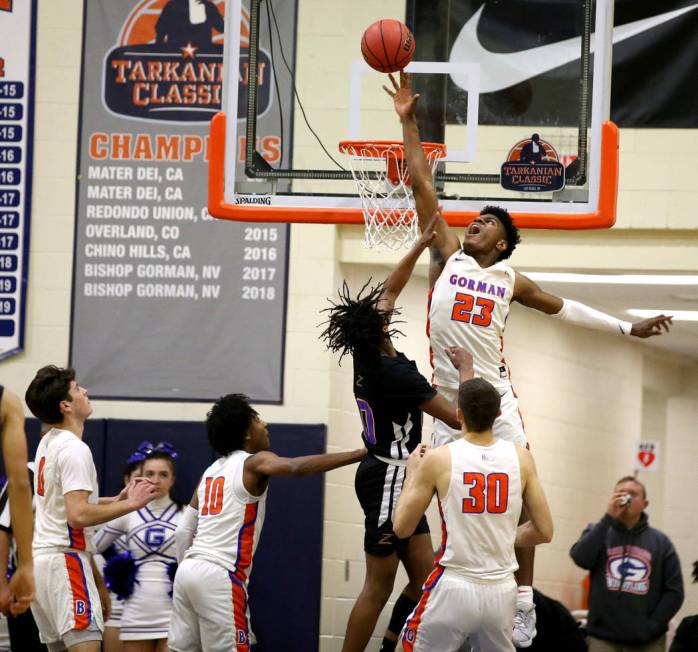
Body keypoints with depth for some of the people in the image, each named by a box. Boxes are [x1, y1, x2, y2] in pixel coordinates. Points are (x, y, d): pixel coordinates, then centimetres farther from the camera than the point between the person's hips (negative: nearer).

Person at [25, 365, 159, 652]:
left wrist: (116, 500, 16)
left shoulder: (48, 443, 15)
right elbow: (78, 516, -23)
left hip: (42, 556, 10)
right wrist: (129, 504, -15)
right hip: (64, 560, -10)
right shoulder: (74, 449, -15)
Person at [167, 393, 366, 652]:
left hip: (187, 571, 8)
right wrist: (360, 454, -28)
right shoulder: (254, 463, -4)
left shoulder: (211, 471, 19)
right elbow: (296, 466, -25)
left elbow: (184, 531, 18)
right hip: (220, 576, -8)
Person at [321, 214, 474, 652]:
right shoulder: (396, 373, -21)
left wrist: (423, 244, 21)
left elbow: (390, 289, 20)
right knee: (379, 586, -7)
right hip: (390, 479, -9)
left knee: (425, 578, 10)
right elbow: (458, 417, -17)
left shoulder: (368, 357, 3)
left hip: (396, 479, 9)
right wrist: (466, 369, -2)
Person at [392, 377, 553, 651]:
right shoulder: (521, 458, 0)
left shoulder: (438, 459, -7)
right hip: (502, 592, 3)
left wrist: (412, 473, 14)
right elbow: (544, 531, 4)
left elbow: (402, 527, 1)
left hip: (454, 589, -3)